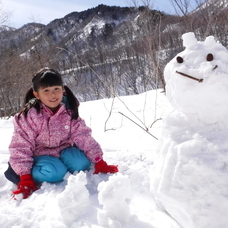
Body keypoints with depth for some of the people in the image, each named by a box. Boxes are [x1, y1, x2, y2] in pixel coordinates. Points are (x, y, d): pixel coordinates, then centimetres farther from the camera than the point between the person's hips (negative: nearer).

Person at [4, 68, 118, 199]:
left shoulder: (70, 112, -10)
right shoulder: (28, 115, -20)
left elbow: (83, 137, -13)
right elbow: (21, 146, -18)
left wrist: (99, 162, -18)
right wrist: (25, 179, -22)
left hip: (63, 150, 3)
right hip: (40, 154, -2)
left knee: (81, 164, -25)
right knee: (54, 173, -31)